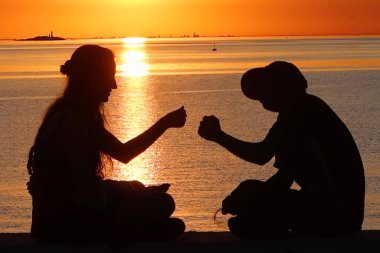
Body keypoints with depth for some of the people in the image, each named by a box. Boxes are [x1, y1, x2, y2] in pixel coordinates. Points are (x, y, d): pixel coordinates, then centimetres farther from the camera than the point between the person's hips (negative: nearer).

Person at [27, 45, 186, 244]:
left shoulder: (81, 115, 12)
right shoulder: (73, 120, -20)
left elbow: (123, 153, 17)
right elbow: (87, 190, -23)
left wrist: (165, 123, 13)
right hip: (64, 222, -11)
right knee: (162, 203, -12)